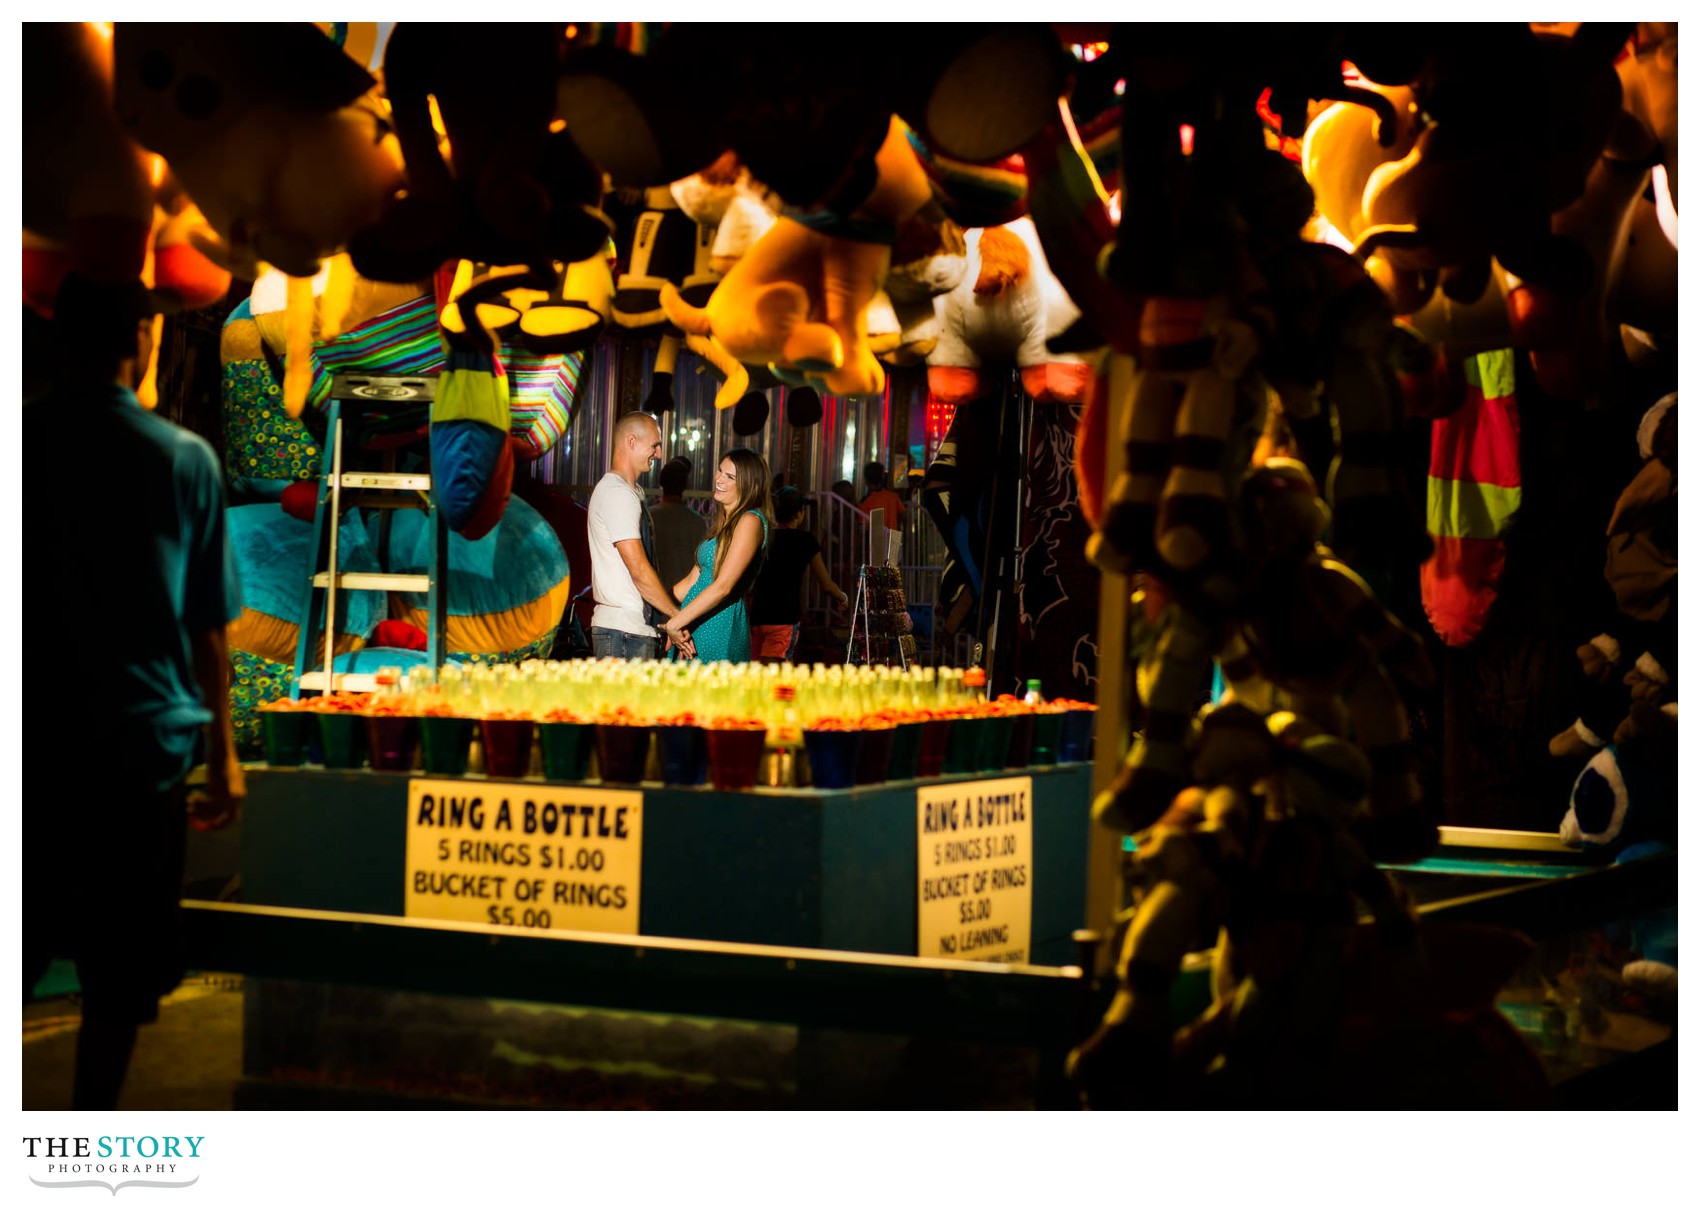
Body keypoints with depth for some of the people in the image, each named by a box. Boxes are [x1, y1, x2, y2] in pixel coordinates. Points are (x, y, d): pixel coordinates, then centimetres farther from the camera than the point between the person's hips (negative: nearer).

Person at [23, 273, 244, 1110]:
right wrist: (222, 752, 11)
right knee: (121, 975, 7)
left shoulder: (15, 443, 1)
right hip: (142, 742, -1)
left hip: (28, 742, 2)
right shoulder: (185, 460, -2)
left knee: (13, 958, 10)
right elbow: (206, 625, 2)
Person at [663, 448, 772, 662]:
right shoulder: (724, 523, 19)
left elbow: (723, 586, -18)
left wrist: (674, 623, -18)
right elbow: (693, 580, 21)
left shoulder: (750, 521, -11)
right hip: (697, 626, 8)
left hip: (721, 627, -8)